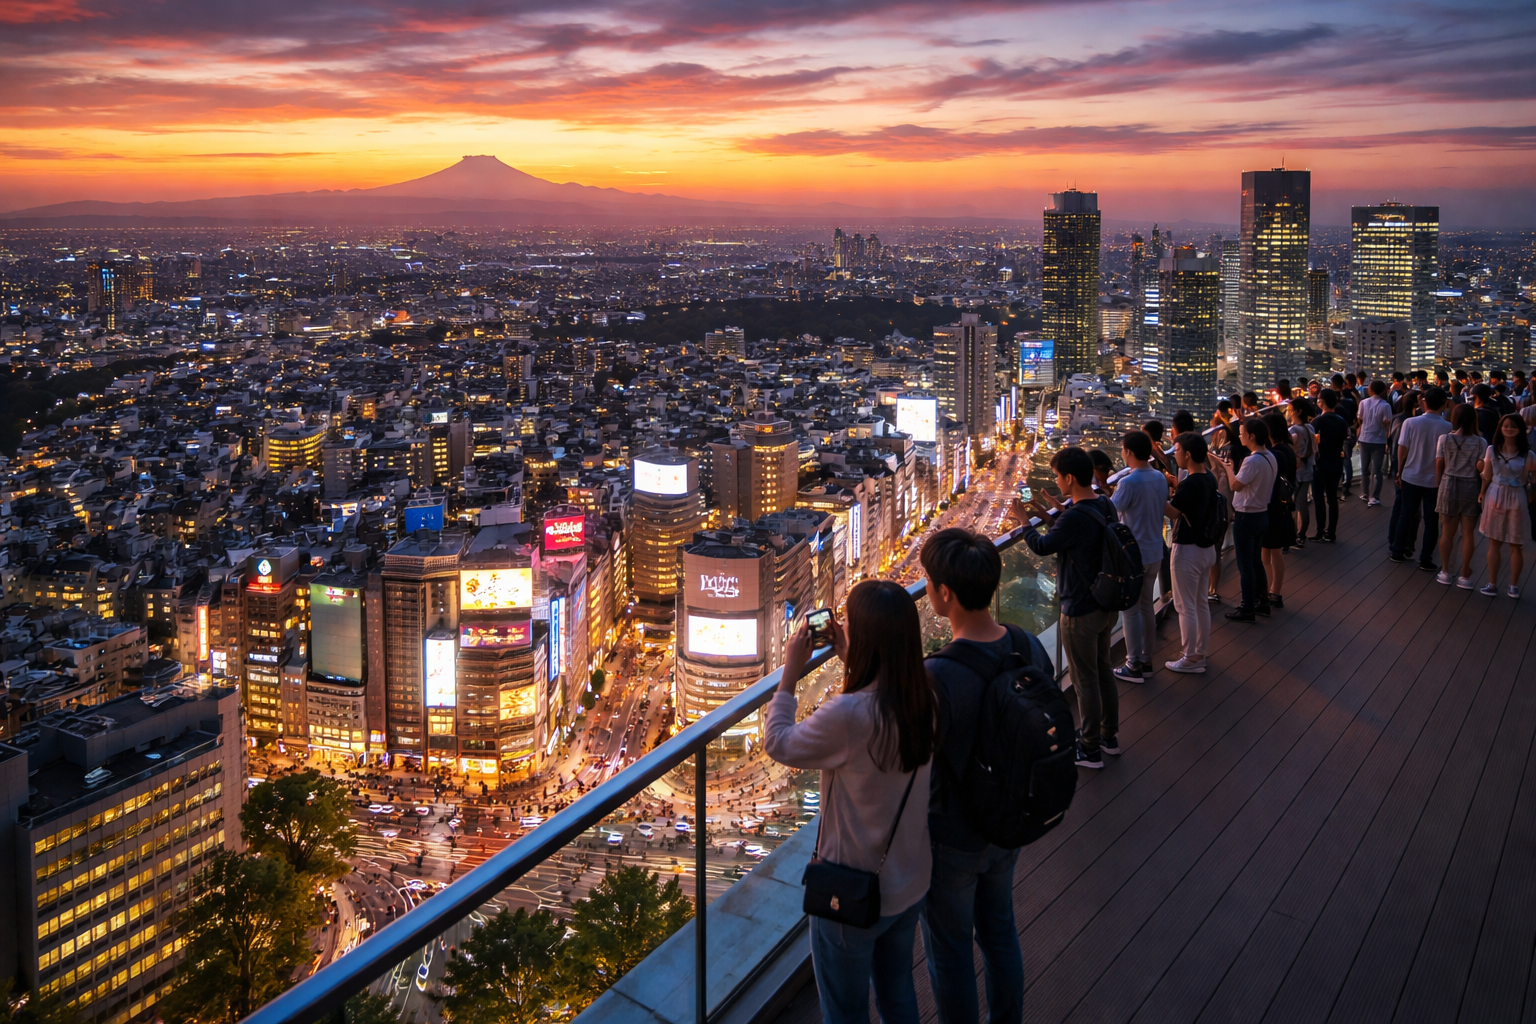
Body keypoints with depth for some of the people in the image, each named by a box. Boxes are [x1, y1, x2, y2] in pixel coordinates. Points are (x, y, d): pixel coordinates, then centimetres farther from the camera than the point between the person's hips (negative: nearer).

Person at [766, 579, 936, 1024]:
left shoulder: (846, 715, -33)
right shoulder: (925, 699, -13)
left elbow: (778, 743, -16)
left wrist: (790, 672, -7)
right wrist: (849, 656, 3)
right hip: (911, 883, 6)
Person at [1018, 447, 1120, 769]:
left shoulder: (1074, 518, -27)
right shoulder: (1105, 507, -1)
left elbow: (1042, 547, -13)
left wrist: (1023, 520, 3)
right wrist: (1052, 515, 14)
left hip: (1080, 612, -9)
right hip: (1107, 606, 9)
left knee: (1085, 680, 5)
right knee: (1103, 671, 22)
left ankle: (1091, 750, 17)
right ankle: (1109, 736, 36)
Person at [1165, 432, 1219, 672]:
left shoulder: (1189, 484, -24)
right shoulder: (1209, 478, 3)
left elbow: (1172, 511, -23)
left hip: (1188, 550, -9)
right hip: (1207, 547, 9)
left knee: (1185, 606, 1)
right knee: (1200, 602, 19)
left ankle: (1191, 658, 8)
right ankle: (1202, 651, 28)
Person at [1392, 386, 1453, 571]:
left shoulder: (1410, 423, -11)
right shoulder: (1448, 428, -12)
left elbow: (1402, 450, -6)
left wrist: (1399, 472, 7)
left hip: (1411, 477, 1)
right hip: (1435, 480, -1)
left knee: (1406, 516, 15)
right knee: (1431, 521, 8)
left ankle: (1398, 552, 21)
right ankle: (1425, 560, 11)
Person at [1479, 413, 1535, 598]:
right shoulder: (1492, 450, 1)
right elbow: (1486, 478, 4)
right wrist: (1482, 497, 3)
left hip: (1516, 499, -1)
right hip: (1495, 498, 1)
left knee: (1516, 545, 6)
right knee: (1494, 542, 7)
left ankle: (1514, 586, 13)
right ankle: (1492, 585, 13)